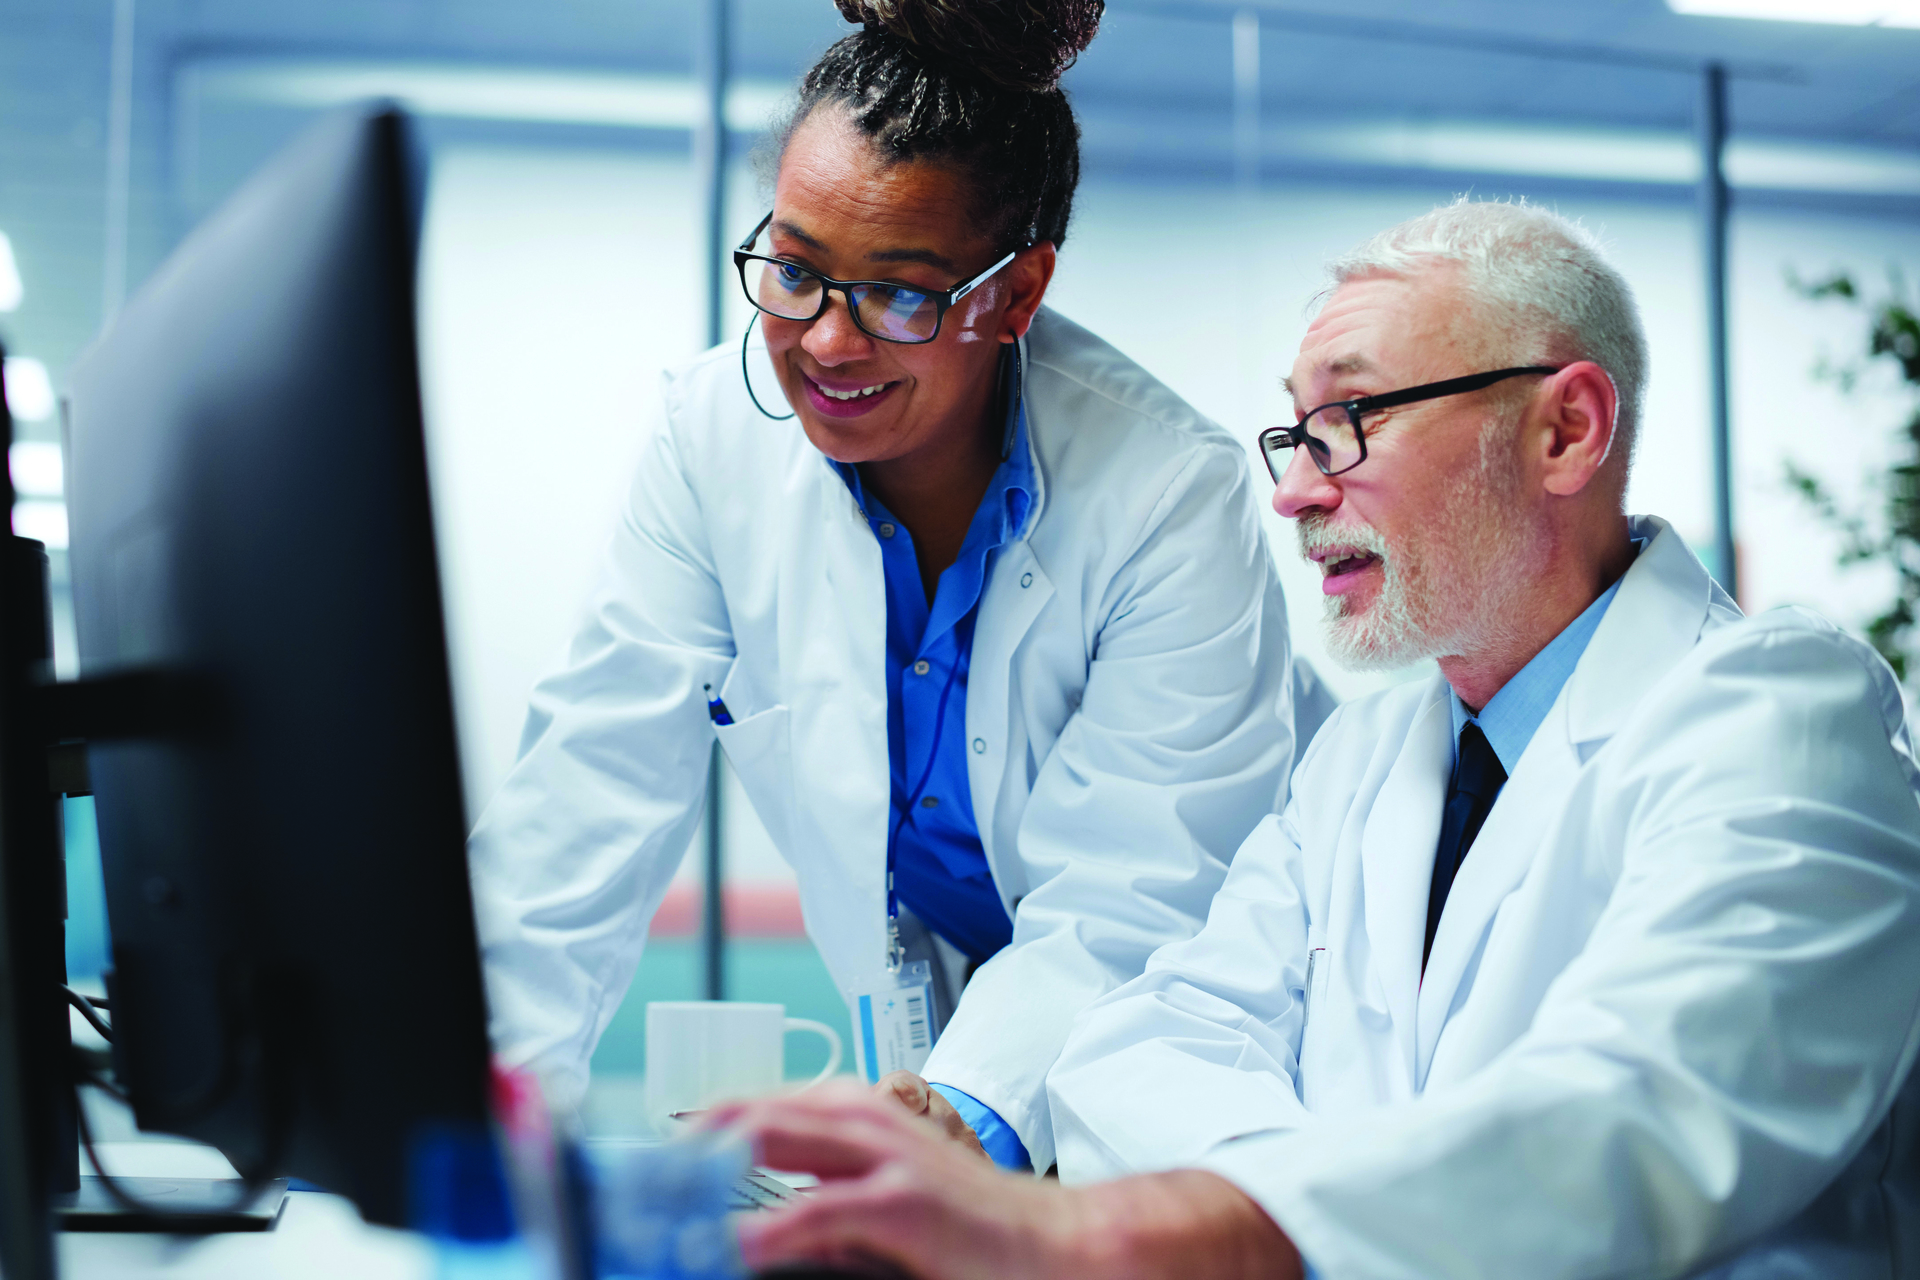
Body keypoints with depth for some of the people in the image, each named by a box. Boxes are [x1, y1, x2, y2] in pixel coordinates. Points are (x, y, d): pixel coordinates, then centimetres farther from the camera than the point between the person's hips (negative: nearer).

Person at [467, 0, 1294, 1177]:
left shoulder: (1175, 499, -21)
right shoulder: (721, 431, -10)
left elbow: (1129, 912, -23)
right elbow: (596, 795, -10)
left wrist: (976, 1112, -40)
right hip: (908, 1029, 3)